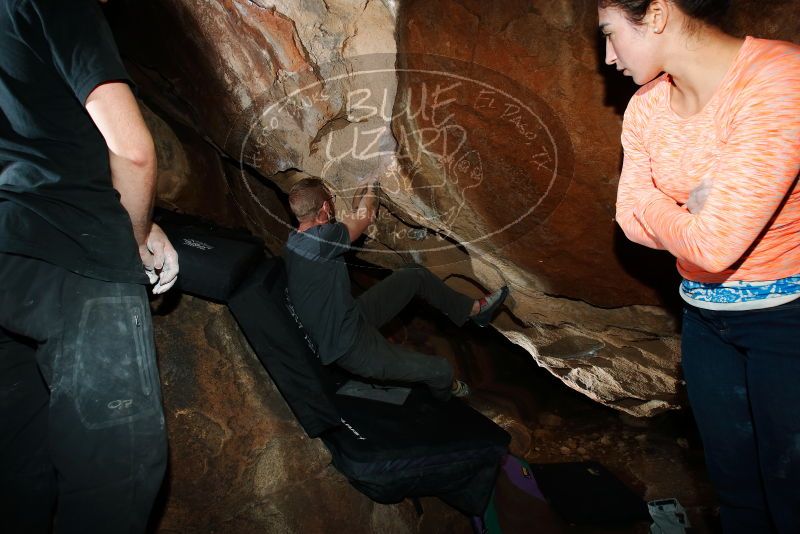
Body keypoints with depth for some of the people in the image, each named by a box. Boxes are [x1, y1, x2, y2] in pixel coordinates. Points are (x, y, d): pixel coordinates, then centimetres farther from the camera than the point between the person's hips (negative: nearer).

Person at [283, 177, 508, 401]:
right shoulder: (317, 240, -31)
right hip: (350, 348, -10)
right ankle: (442, 391, 30)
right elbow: (366, 217, -15)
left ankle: (475, 309, 30)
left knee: (416, 275, 12)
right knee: (441, 370, -8)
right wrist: (370, 192, 3)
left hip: (353, 315, 10)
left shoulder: (296, 239, -2)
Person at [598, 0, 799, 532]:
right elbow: (631, 219, 0)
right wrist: (691, 217, -16)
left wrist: (657, 209, -11)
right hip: (705, 320, 6)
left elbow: (714, 243, -29)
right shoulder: (646, 107, -1)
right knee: (734, 485, 20)